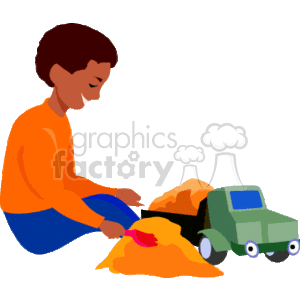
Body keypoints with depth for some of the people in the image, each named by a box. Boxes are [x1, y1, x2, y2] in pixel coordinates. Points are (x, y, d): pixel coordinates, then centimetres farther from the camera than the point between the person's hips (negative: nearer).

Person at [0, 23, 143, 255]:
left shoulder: (59, 122, 7)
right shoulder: (38, 129, -25)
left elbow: (68, 182, 10)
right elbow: (55, 194, -27)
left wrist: (114, 193, 2)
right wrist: (101, 223, -28)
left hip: (50, 215, 9)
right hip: (34, 226, -9)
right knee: (103, 205, -17)